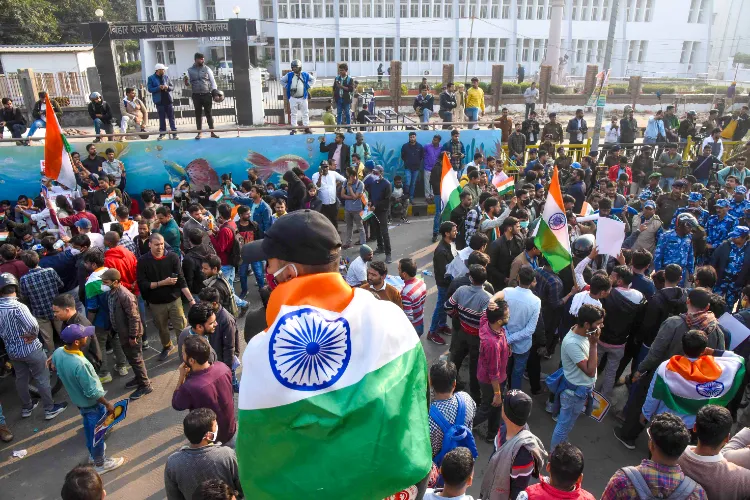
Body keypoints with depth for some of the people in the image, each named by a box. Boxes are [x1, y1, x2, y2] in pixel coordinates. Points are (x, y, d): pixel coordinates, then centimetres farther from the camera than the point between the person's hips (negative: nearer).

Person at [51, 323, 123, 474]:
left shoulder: (57, 353, -17)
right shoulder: (80, 364, -40)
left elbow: (56, 369, 7)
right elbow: (92, 392, -29)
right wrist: (108, 404, -14)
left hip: (78, 399, 8)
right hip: (92, 404, -8)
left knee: (88, 428, 30)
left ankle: (92, 453, 52)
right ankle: (100, 464, 35)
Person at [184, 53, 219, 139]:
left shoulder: (207, 69, 5)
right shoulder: (190, 70, 6)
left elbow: (212, 80, 5)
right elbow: (188, 83, 9)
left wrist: (215, 90, -8)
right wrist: (185, 81, -13)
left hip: (207, 94, 0)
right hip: (196, 95, 1)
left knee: (208, 113, 3)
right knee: (198, 114, 5)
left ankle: (212, 132, 9)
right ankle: (199, 132, 12)